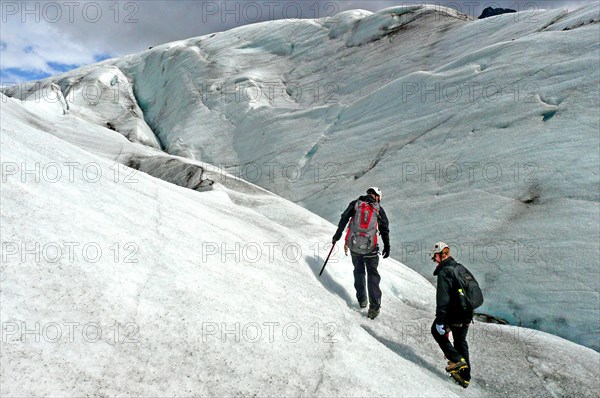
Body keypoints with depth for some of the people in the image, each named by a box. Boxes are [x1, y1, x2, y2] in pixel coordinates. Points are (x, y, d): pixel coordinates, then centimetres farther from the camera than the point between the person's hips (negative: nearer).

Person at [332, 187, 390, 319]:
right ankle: (374, 306, 1)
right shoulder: (379, 209, 6)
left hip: (353, 245, 1)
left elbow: (344, 219, 5)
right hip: (370, 247, -1)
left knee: (359, 271, 21)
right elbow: (384, 229, 8)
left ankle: (362, 300, 26)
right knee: (372, 274, 9)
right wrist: (387, 247, 16)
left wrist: (337, 235, 13)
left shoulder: (355, 204, 7)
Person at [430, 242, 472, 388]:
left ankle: (457, 359, 8)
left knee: (436, 331, 17)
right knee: (461, 342, 21)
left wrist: (439, 321, -20)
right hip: (467, 314, 8)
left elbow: (442, 299, -23)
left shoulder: (444, 272, -18)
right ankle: (465, 377, 27)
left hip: (453, 315, -8)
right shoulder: (461, 268, 9)